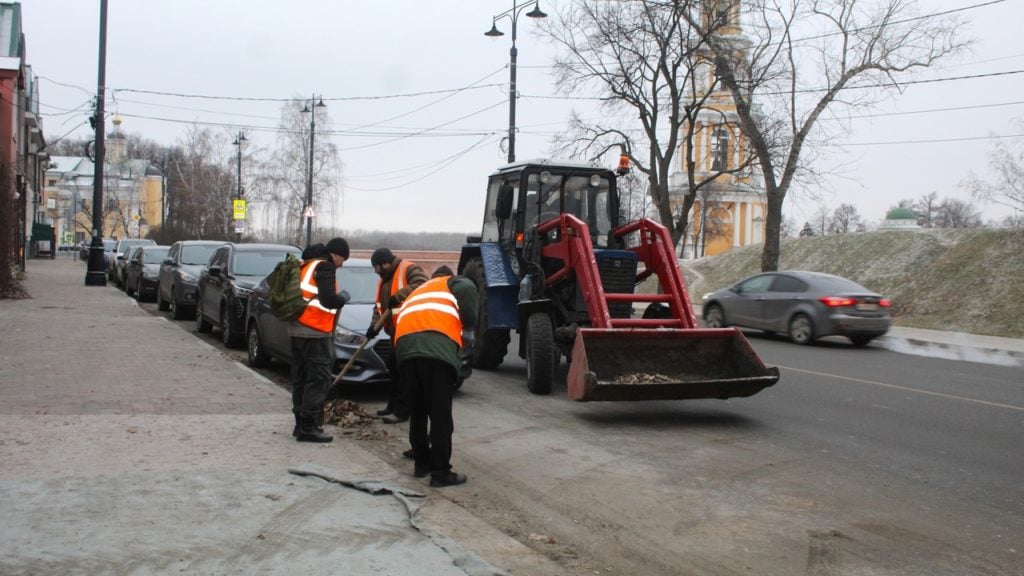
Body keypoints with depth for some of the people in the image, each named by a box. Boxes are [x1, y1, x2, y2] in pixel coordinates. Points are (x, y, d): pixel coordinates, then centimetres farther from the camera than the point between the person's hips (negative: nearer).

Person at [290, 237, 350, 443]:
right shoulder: (324, 266, -10)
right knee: (319, 378, -7)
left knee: (301, 378, 13)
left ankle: (301, 423, 19)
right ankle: (308, 427, -9)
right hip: (315, 332, -10)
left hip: (297, 329, 10)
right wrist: (343, 297, -2)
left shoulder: (306, 265, 19)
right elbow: (328, 300, -20)